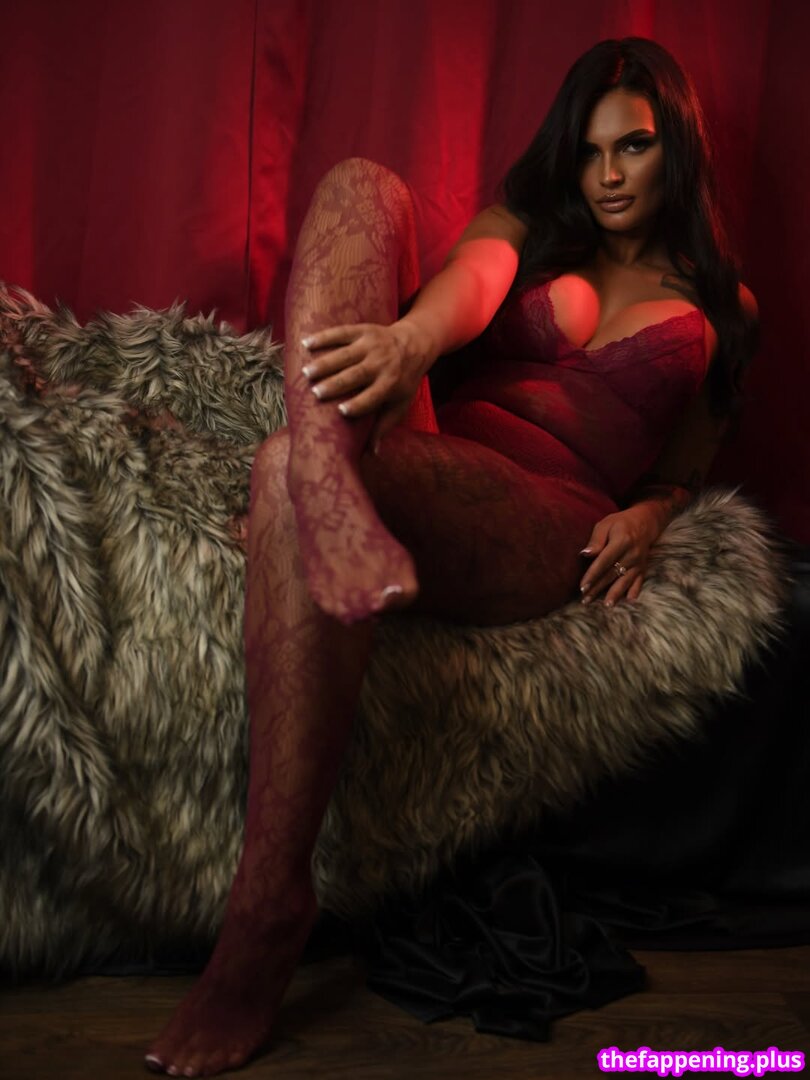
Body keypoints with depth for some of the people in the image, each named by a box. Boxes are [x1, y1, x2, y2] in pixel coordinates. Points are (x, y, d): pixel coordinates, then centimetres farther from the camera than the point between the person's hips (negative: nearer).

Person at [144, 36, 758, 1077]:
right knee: (362, 184, -11)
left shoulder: (720, 306, 23)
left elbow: (686, 461, 26)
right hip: (428, 452, 4)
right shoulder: (532, 219, 25)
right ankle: (327, 470, -44)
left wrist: (652, 515, 0)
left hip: (548, 523, -3)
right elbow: (475, 273, -1)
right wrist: (413, 336, -26)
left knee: (287, 476, -35)